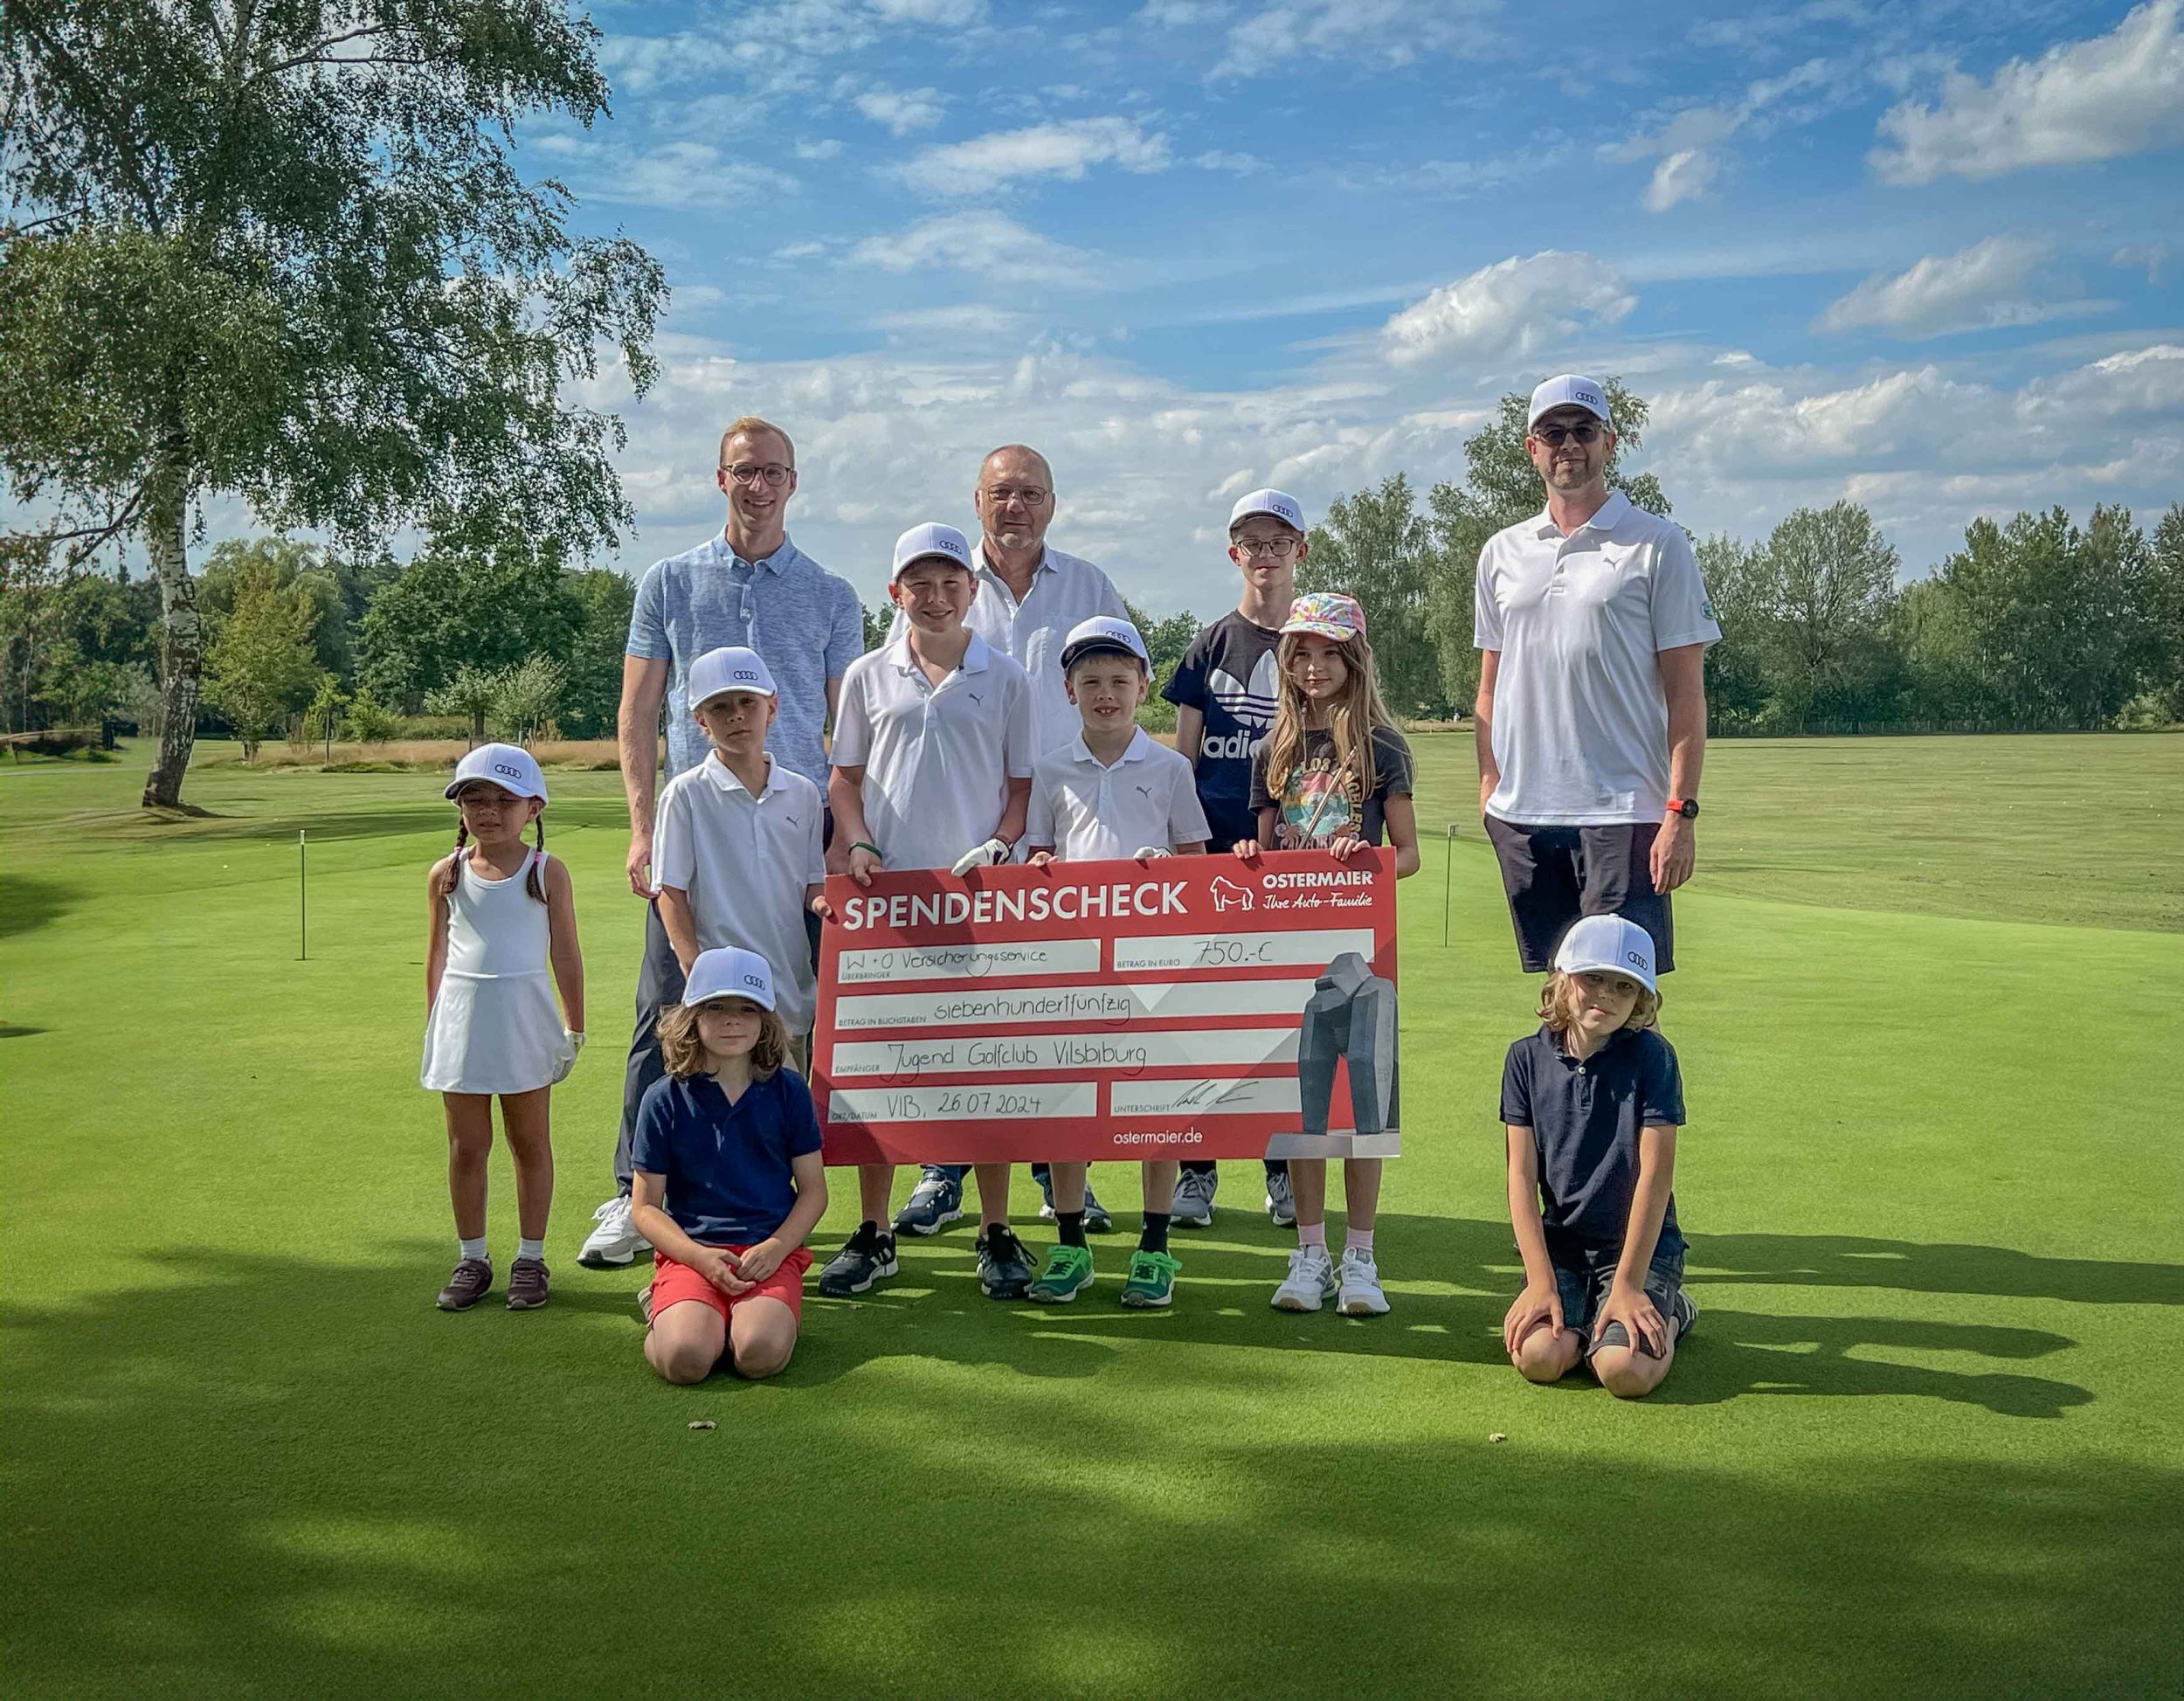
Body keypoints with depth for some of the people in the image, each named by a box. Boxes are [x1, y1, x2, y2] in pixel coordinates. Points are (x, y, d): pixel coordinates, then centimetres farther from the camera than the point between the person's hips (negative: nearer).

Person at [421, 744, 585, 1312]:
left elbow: (566, 954, 0)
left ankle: (530, 1257, 19)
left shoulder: (547, 873, -3)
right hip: (462, 1020, 2)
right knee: (466, 1147, 8)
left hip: (525, 1020, -2)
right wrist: (434, 1026, 11)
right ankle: (472, 1258, 20)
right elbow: (437, 956, 10)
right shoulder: (446, 875, 3)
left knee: (530, 1142, 8)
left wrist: (573, 1029, 0)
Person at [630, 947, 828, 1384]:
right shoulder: (665, 1099, 2)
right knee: (686, 1358, -27)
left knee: (760, 1355, -28)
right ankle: (666, 1311, 7)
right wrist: (700, 1257, -13)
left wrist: (776, 1247, -10)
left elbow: (813, 1190, 8)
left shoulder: (788, 1091, 5)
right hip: (691, 1251, 0)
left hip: (771, 1251, 0)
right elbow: (646, 1207, 3)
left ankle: (756, 1312, 6)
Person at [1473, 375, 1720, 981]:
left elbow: (1686, 693, -3)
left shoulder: (1658, 545, 1)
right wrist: (1488, 790, 8)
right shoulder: (1502, 552, 14)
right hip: (1520, 813, 4)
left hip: (1623, 812, -4)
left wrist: (1681, 810, -11)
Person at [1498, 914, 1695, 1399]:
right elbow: (1521, 1175, -3)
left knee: (1624, 1371, -24)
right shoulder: (1528, 1058, -1)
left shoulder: (1651, 1057, -10)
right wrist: (1541, 1281, -11)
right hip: (1559, 1242, 2)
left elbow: (1656, 1175, -13)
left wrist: (1627, 1285, -16)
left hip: (1641, 1242, -2)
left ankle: (1669, 1316, 10)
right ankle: (1582, 1319, 12)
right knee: (1537, 1357, -22)